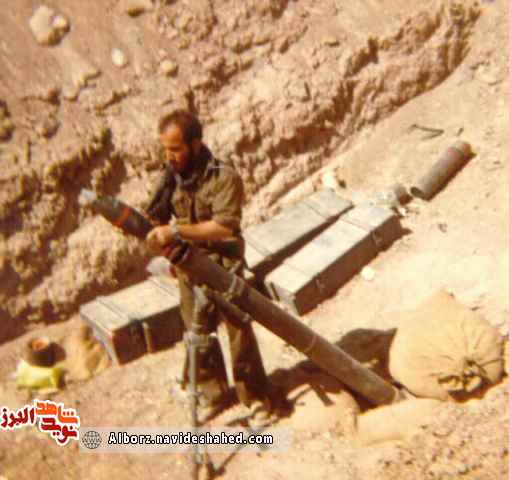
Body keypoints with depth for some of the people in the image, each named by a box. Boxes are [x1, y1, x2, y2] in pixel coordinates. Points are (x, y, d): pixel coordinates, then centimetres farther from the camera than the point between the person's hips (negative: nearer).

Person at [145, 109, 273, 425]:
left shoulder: (224, 177, -19)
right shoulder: (172, 176, 1)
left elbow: (224, 227, -29)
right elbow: (158, 217, 7)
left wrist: (176, 230, -34)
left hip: (224, 270, -6)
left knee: (239, 337, 5)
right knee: (199, 337, 17)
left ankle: (257, 398, 24)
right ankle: (212, 394, 38)